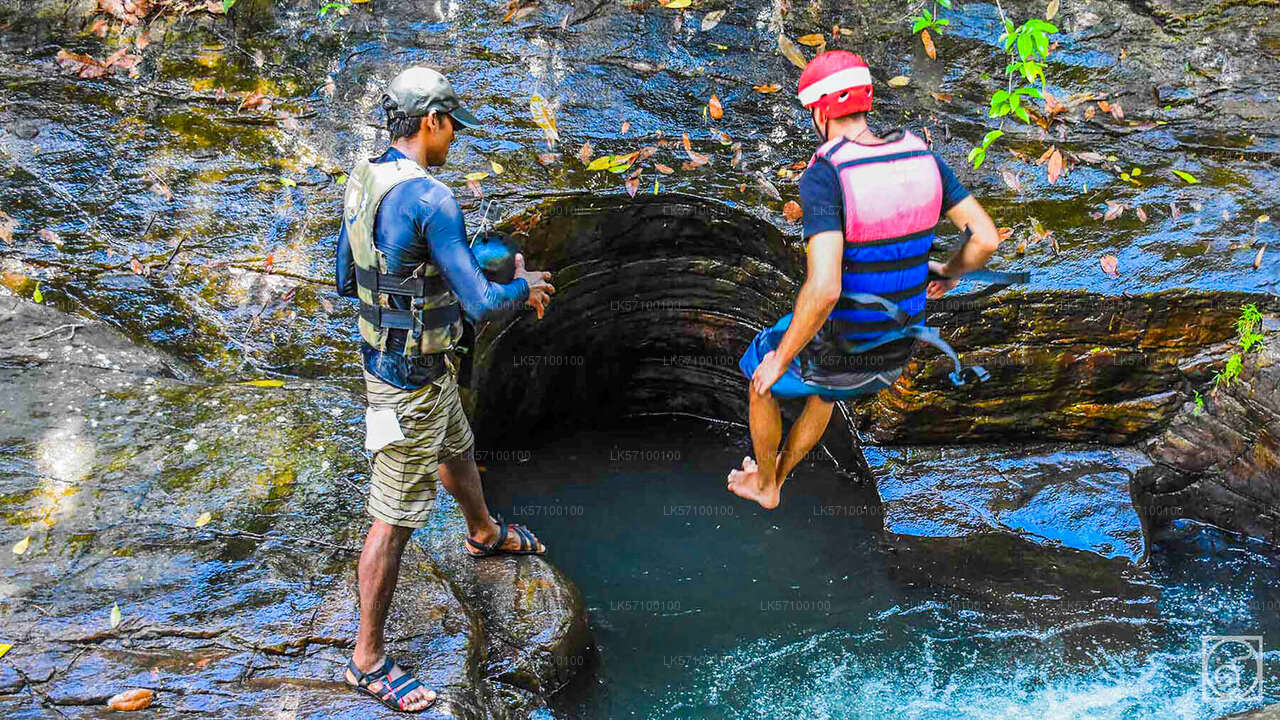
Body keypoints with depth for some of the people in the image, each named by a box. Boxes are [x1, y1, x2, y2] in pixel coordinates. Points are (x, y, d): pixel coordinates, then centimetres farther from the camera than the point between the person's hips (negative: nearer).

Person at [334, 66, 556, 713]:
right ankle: (368, 660, 15)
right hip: (411, 380, -9)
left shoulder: (363, 181, 1)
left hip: (385, 355, 9)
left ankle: (485, 534, 62)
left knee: (457, 451, 33)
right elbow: (480, 304, -26)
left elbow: (345, 279, 12)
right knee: (396, 514, 2)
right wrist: (524, 288, -6)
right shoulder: (430, 199, -27)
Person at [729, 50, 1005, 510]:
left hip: (832, 353, -6)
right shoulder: (920, 156, -8)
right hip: (893, 355, 6)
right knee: (825, 390, 40)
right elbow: (986, 237, -6)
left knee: (761, 375, 30)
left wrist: (780, 361, -23)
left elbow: (824, 287, -38)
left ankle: (763, 484, 51)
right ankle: (776, 475, 61)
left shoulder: (824, 176, -28)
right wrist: (951, 271, 18)